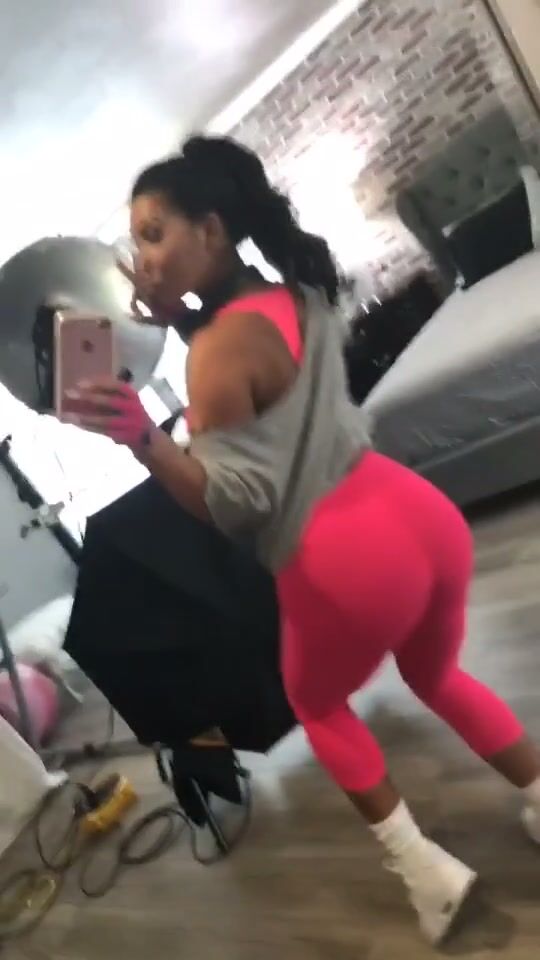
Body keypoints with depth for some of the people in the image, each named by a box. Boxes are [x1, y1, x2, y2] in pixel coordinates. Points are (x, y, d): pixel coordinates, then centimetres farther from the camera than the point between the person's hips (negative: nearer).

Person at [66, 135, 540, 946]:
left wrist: (144, 440, -25)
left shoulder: (218, 347, -14)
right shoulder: (301, 296, 11)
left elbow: (235, 503, -13)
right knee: (437, 675, 33)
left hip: (345, 561, -7)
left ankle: (425, 866, 28)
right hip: (421, 515, 7)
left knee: (317, 704, 24)